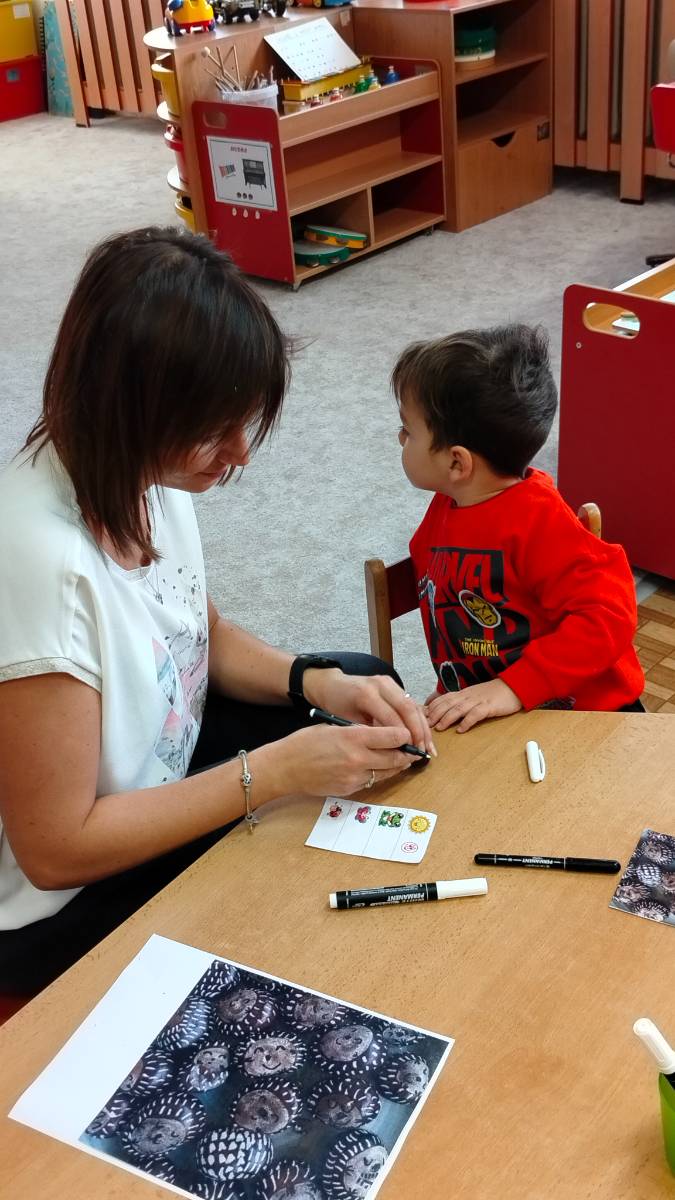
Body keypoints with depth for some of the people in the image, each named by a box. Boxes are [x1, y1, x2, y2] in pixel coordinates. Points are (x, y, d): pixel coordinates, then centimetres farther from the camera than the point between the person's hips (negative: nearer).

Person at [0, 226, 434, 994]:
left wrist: (323, 685, -12)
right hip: (70, 901, -7)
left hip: (171, 773, 7)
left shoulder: (145, 465, -13)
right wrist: (275, 770, -27)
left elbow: (206, 635, 6)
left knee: (364, 677, 14)